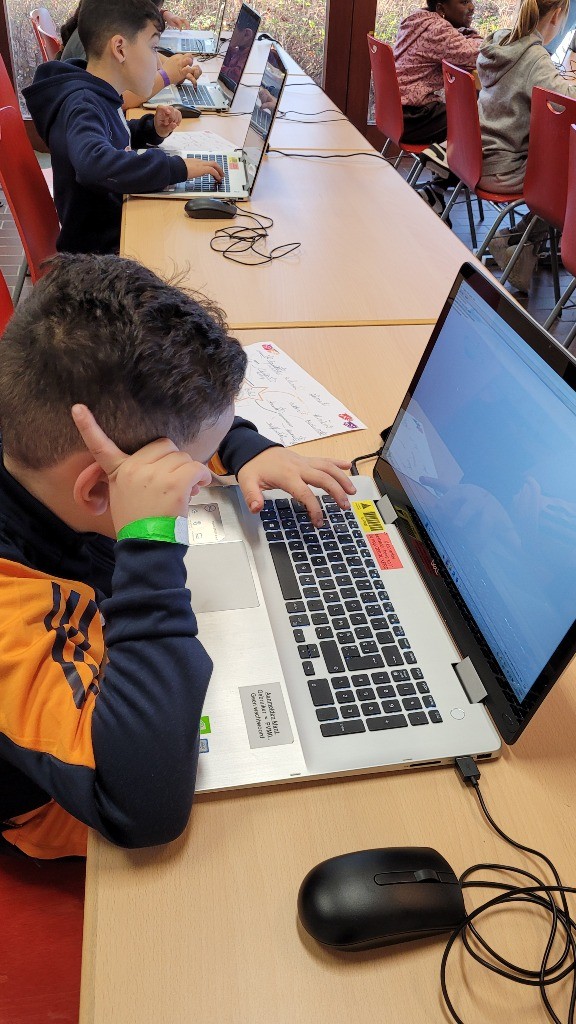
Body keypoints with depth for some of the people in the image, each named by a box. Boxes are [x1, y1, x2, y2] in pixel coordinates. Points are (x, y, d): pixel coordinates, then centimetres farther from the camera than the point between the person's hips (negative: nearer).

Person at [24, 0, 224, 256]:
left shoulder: (97, 96, 8)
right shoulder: (82, 105, -21)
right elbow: (95, 164, -41)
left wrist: (152, 130, 7)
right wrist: (177, 167, -34)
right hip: (98, 250, -9)